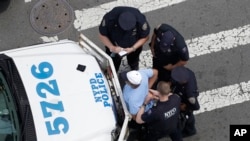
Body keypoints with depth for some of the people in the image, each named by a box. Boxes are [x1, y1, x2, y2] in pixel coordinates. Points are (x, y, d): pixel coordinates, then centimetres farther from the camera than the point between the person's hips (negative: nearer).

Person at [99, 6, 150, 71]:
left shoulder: (141, 21, -40)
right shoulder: (109, 18, -41)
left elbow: (145, 37, -21)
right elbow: (102, 35, -23)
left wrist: (133, 48, -32)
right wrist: (112, 47, -36)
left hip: (134, 46, 1)